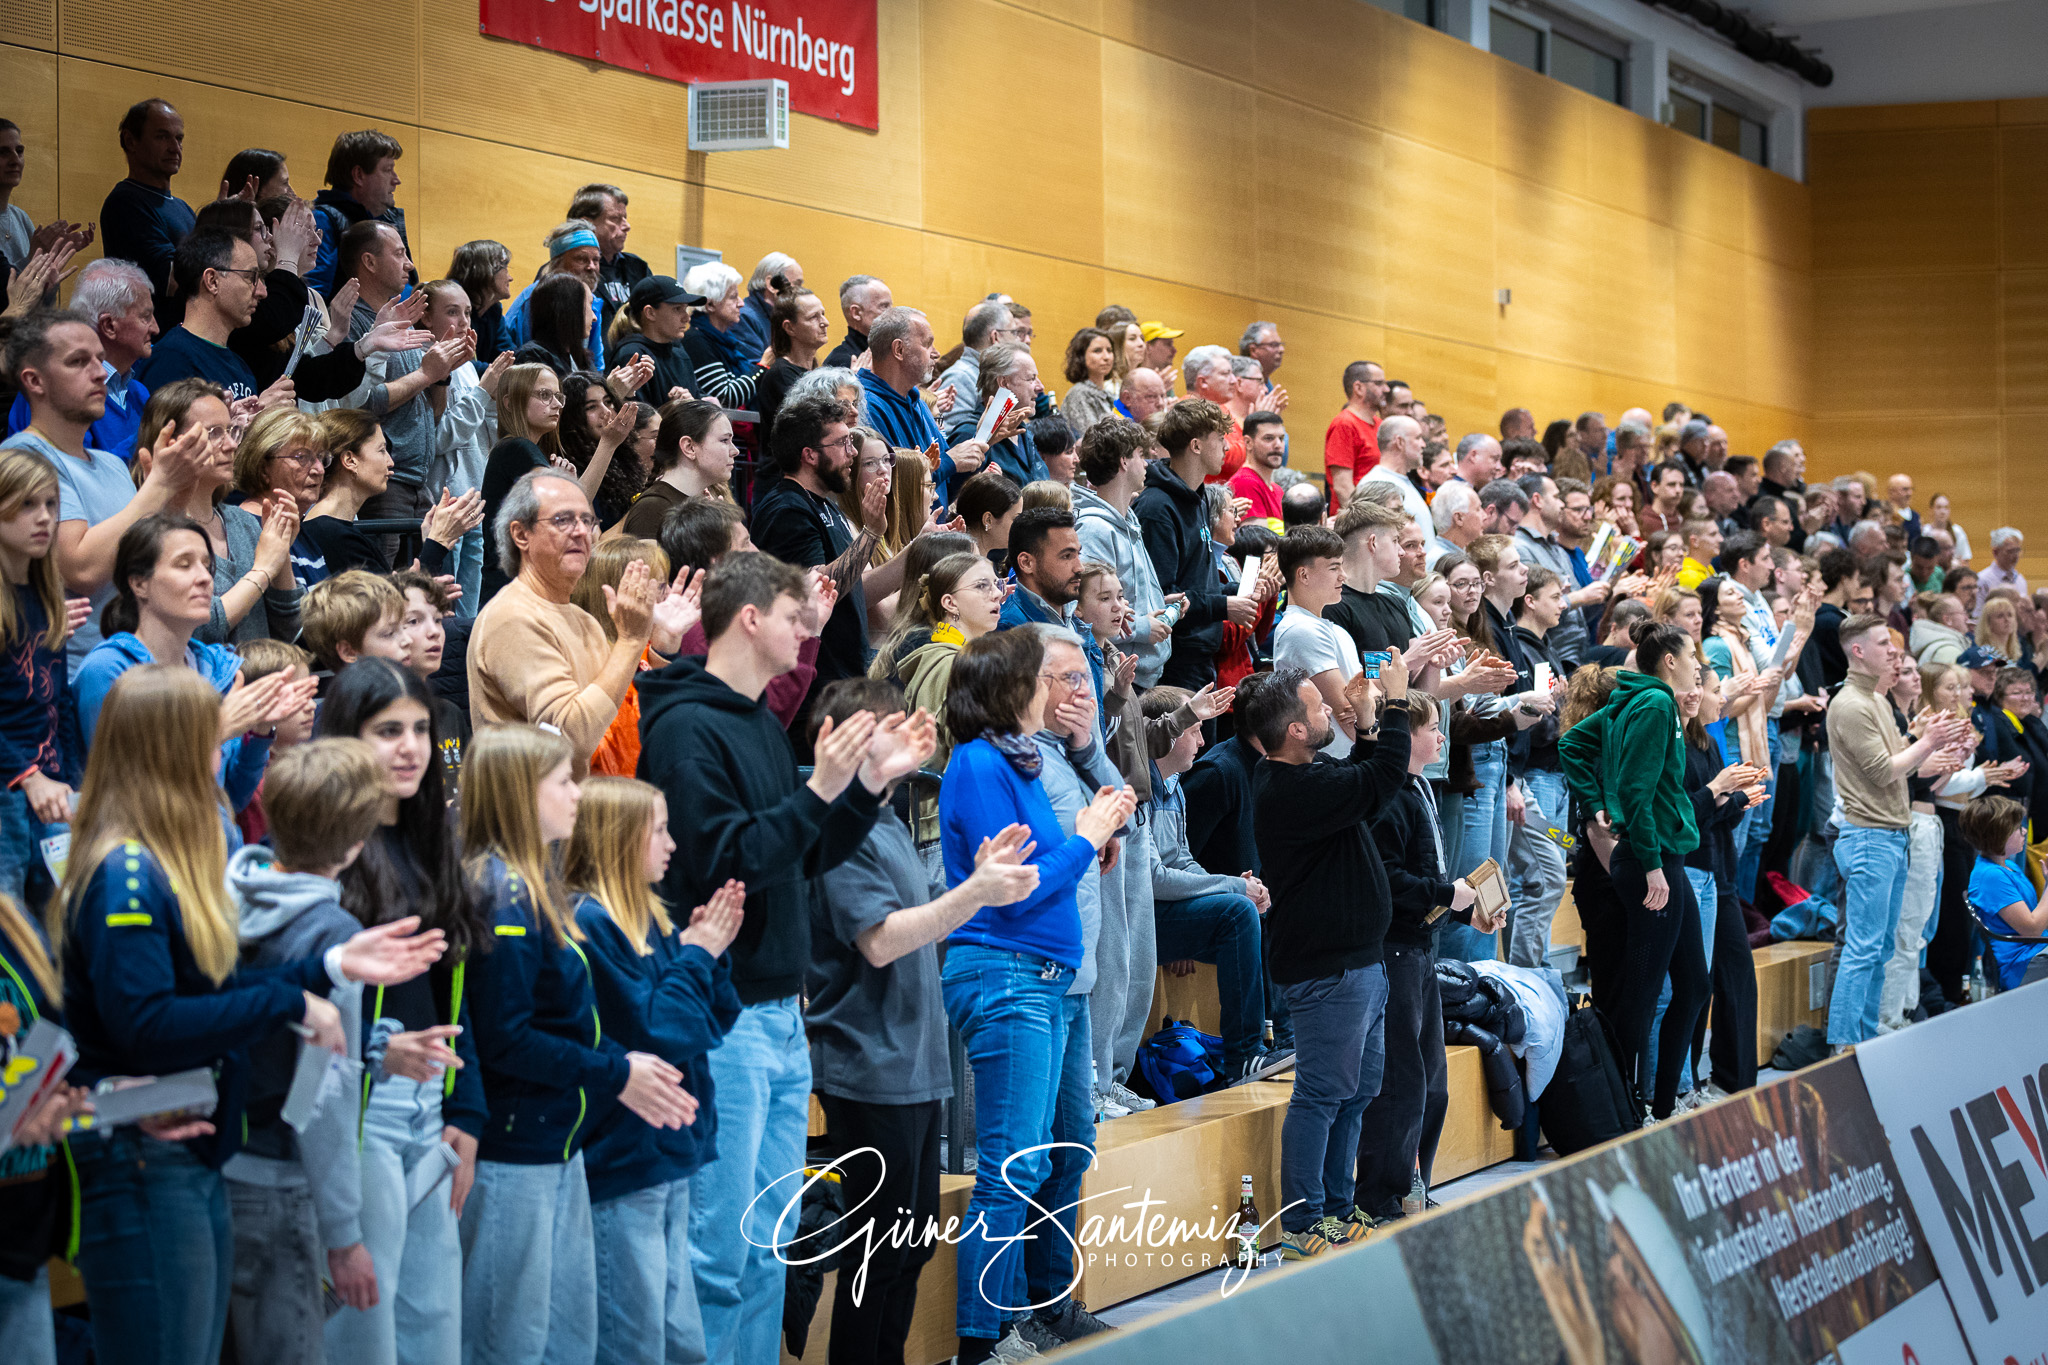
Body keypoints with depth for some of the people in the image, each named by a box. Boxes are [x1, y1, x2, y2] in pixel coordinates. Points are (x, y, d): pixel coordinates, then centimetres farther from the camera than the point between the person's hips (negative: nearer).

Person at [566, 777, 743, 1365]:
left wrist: (710, 951, 0)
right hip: (620, 1166, -9)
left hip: (667, 1158, 9)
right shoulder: (589, 924, -17)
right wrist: (695, 955, -9)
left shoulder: (648, 917, 11)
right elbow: (652, 1031, -21)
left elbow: (713, 1021, 14)